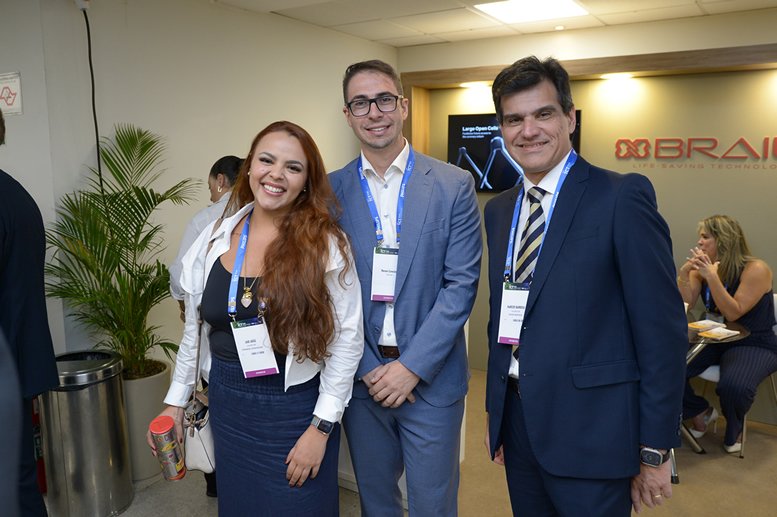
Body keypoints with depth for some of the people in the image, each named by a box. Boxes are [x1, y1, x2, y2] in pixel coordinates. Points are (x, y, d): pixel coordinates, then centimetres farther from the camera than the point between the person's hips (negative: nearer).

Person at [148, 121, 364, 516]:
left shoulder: (325, 243, -12)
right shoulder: (214, 238, -1)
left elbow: (347, 338, -11)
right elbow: (194, 329, 9)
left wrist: (321, 427, -12)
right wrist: (176, 400, 12)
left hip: (295, 409, -3)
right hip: (228, 407, 4)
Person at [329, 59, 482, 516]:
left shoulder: (453, 185, -5)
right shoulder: (330, 191, 0)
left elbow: (462, 283, -9)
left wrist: (412, 366, -13)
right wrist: (367, 367, -8)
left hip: (431, 376, -2)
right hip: (361, 375, 2)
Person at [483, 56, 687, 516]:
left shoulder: (623, 197, -12)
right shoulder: (498, 210, 8)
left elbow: (662, 329, -12)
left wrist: (655, 451, -11)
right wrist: (496, 413, 14)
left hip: (589, 431, -5)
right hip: (517, 422, 6)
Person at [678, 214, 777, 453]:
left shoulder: (756, 269, -14)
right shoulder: (702, 268, 2)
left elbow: (733, 313, -21)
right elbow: (685, 304, -9)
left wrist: (712, 277, -30)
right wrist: (683, 273, -23)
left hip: (754, 346, -5)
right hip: (715, 342, 5)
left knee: (733, 386, -36)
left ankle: (735, 429, 2)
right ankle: (701, 411, 9)